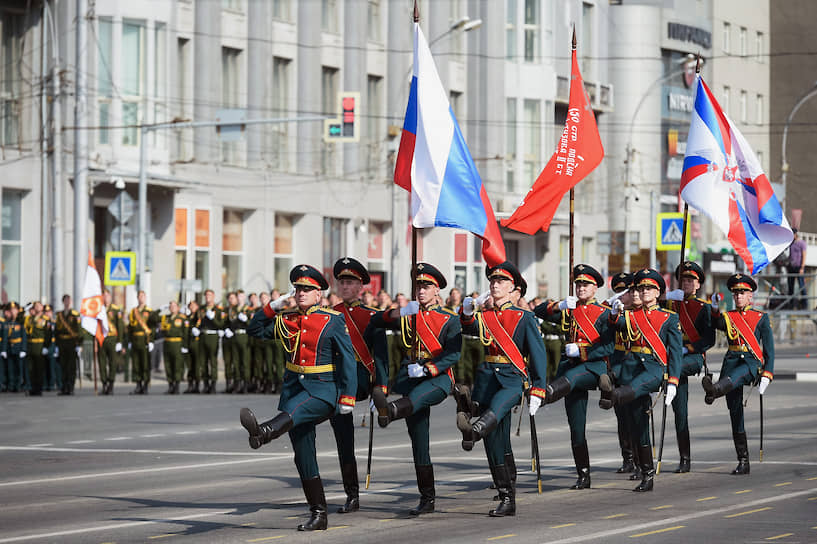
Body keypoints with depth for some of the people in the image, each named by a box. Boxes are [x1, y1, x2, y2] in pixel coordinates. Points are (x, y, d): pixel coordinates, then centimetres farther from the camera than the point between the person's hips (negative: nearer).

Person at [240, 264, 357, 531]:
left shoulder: (333, 320, -2)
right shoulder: (287, 319, 12)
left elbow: (348, 359, -4)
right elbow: (255, 331, 19)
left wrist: (348, 396, -10)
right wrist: (273, 306, 5)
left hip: (323, 389, -6)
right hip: (294, 386, 6)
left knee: (294, 409, -38)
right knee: (304, 457, 2)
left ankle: (263, 432, -70)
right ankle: (318, 514, 7)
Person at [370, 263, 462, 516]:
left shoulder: (450, 320, 4)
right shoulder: (408, 316, 16)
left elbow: (453, 355, -6)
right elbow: (375, 321, 6)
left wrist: (427, 370, -20)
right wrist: (398, 313, -13)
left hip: (438, 378, -4)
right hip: (412, 378, 5)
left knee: (416, 397, -40)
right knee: (418, 441, 1)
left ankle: (390, 410, -75)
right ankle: (427, 499, 4)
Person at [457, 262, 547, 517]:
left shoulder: (525, 318, 4)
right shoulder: (484, 316, 17)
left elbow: (539, 354, 1)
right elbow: (469, 328, -3)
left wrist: (537, 392, -7)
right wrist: (467, 311, -25)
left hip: (513, 378, -5)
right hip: (488, 377, 5)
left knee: (498, 404, -39)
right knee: (496, 443, 3)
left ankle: (474, 432, -69)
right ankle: (507, 499, 9)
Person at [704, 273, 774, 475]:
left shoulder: (761, 318, 10)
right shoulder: (728, 317, 17)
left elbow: (769, 348, 6)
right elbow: (717, 324, -5)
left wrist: (767, 375, -5)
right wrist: (715, 308, -24)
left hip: (752, 362, -3)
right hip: (732, 361, 3)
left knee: (737, 374, -39)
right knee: (735, 413, -3)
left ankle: (714, 390, -71)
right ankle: (743, 461, -1)